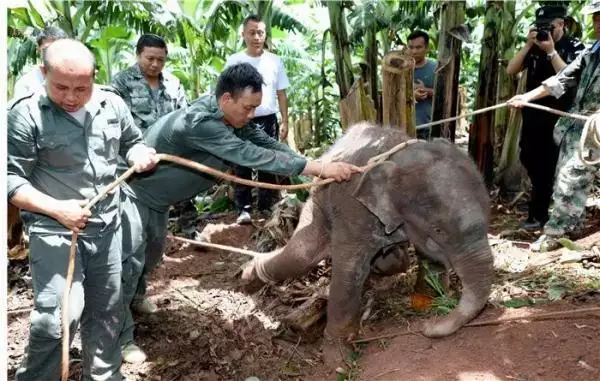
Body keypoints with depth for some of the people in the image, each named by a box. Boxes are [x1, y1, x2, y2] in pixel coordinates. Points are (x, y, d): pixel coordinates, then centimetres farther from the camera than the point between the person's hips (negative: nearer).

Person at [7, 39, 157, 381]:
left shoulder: (112, 104, 1)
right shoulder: (26, 114, -13)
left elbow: (132, 142, 18)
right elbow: (11, 178, -12)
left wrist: (141, 155, -5)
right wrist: (56, 208, -23)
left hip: (106, 226, 5)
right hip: (53, 230, -5)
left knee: (107, 312, 17)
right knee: (59, 316, -14)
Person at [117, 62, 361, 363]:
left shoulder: (231, 116, -10)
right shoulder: (199, 122, -38)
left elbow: (267, 143, -10)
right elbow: (252, 155, -44)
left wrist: (316, 170, -20)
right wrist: (318, 168, -45)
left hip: (157, 197, 9)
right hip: (133, 191, -9)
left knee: (152, 254, 22)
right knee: (130, 261, -9)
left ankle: (135, 297, 46)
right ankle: (119, 338, 3)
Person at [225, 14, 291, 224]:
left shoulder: (275, 61, 4)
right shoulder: (234, 61, 0)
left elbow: (281, 93, 8)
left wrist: (285, 121, 4)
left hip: (268, 120, 1)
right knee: (242, 166, 1)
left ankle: (266, 207, 16)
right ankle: (244, 209, 7)